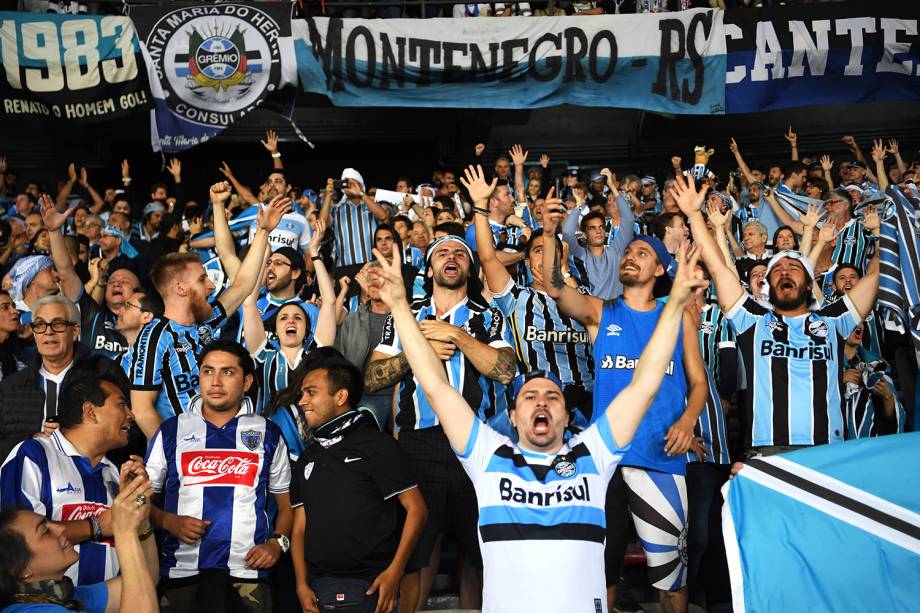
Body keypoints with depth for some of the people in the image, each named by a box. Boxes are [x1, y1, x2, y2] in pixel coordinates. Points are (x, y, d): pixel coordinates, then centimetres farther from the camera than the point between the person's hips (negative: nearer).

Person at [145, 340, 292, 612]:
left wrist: (277, 542, -5)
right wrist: (169, 522, -8)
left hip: (247, 572, 0)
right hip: (179, 571, 1)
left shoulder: (268, 434, 8)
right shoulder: (171, 431, 9)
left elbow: (287, 503, 12)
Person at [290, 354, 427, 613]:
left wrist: (394, 572, -17)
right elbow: (300, 528, 10)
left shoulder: (375, 444, -4)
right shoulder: (307, 459, 14)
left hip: (368, 588, -5)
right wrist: (302, 584, -3)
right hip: (317, 589, 5)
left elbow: (416, 509, -9)